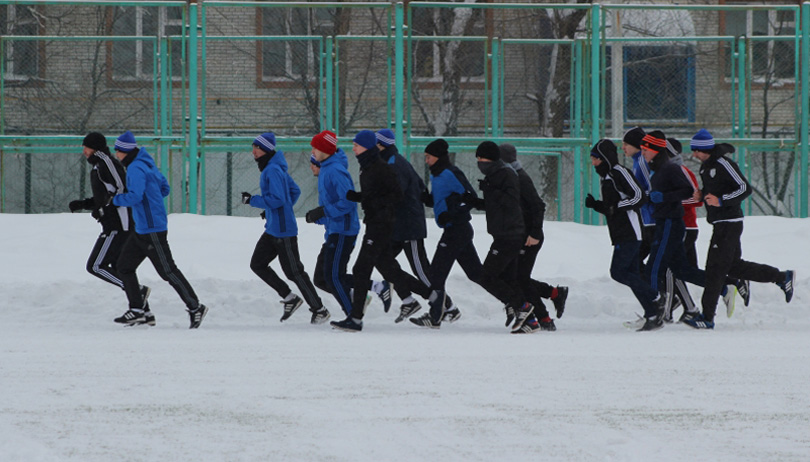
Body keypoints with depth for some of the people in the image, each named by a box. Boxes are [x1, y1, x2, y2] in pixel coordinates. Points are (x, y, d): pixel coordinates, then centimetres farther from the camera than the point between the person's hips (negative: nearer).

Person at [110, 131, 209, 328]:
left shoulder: (136, 169, -18)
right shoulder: (146, 164, 13)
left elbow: (135, 197, -28)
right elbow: (165, 188, 22)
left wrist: (117, 199, -12)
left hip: (152, 230, -11)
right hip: (142, 230, 11)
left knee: (167, 271, -5)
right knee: (124, 265, 11)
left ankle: (195, 307, 1)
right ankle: (136, 310, 12)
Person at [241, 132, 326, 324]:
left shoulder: (273, 170, -18)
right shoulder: (271, 168, 12)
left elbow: (277, 199, -25)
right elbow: (295, 191, 20)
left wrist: (253, 200, -18)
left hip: (284, 230, -10)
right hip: (272, 229, 10)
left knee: (293, 271, -2)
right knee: (257, 264, 10)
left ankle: (318, 309, 9)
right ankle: (289, 298, 16)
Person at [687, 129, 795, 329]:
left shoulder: (723, 164, -16)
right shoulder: (706, 166, 13)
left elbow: (745, 189, -20)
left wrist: (721, 201, -28)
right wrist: (701, 196, 6)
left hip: (729, 224, -10)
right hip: (720, 223, 10)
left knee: (715, 269, -9)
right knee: (733, 266, 15)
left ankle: (707, 318, -7)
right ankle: (783, 278, 25)